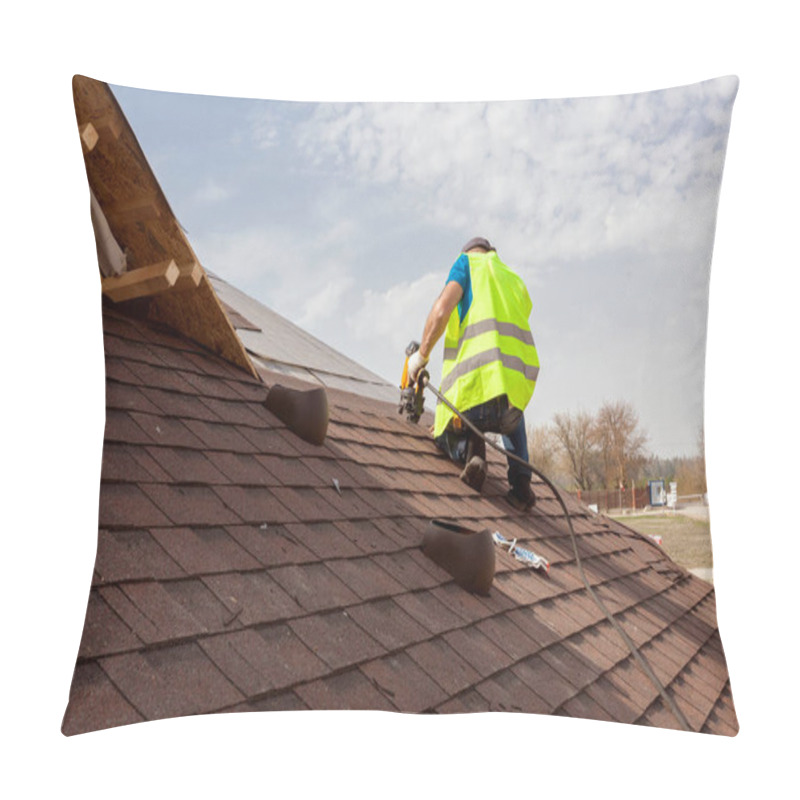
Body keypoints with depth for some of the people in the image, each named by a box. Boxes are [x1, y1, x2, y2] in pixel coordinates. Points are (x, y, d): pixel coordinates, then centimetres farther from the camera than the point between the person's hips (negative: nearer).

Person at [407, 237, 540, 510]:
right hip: (520, 385, 5)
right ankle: (521, 484, 20)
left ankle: (469, 447, -9)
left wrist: (421, 355, 9)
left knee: (444, 437, 27)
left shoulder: (468, 262, 15)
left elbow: (441, 311, -4)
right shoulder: (516, 282, 30)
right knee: (512, 419, 42)